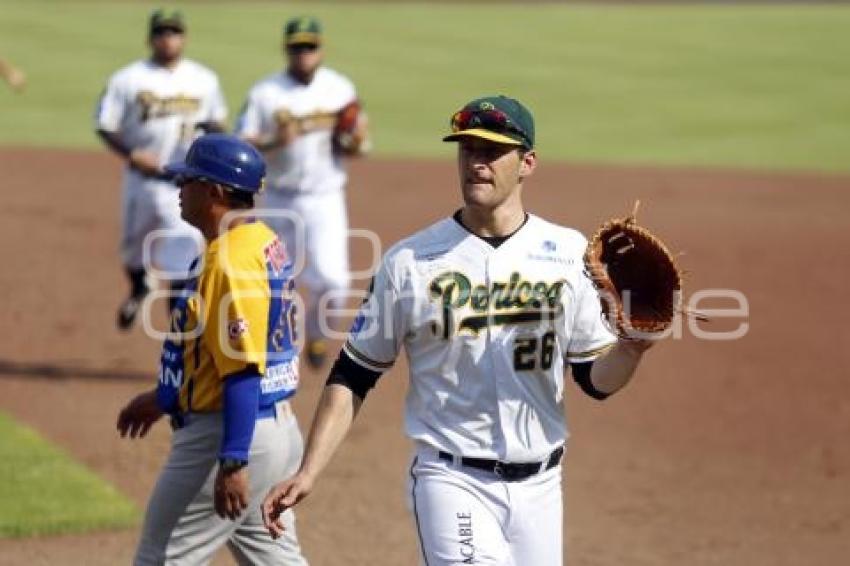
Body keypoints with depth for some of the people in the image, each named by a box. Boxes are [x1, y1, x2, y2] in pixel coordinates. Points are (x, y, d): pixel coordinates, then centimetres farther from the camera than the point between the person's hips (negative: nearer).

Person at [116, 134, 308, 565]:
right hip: (274, 428, 10)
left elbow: (244, 370, -25)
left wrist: (232, 462, -27)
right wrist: (165, 398, 27)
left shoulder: (230, 260, -20)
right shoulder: (266, 244, 11)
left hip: (234, 435, -10)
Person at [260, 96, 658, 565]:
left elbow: (596, 380, 5)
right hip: (452, 483, -3)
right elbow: (354, 375, 2)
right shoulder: (409, 261, -2)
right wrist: (308, 473, -7)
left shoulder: (569, 253, 3)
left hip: (539, 486, 3)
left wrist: (632, 347, -17)